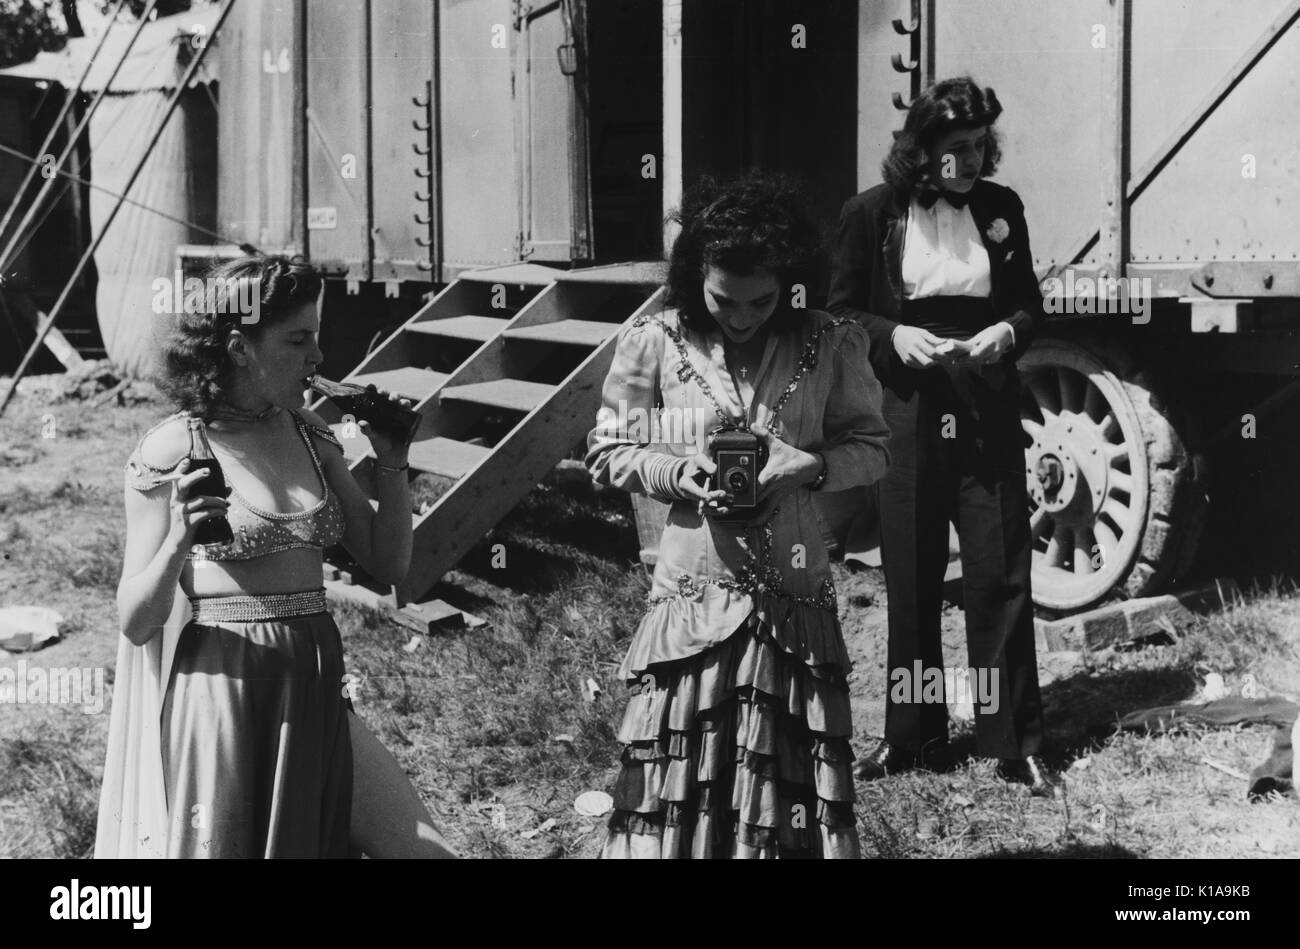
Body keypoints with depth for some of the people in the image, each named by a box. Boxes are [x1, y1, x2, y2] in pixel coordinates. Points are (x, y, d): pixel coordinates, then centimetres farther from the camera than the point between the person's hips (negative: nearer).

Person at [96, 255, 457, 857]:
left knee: (423, 849, 1)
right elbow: (136, 622, -9)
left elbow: (387, 565, 9)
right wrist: (177, 543, -27)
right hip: (214, 689, -5)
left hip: (313, 689, 5)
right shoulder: (171, 451, -9)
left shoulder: (308, 435, 6)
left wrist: (392, 464, -3)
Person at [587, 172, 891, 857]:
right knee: (680, 770, 3)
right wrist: (678, 473, -14)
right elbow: (607, 450, 4)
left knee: (791, 770, 6)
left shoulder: (830, 347, -3)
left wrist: (812, 465, -14)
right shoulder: (654, 344, -4)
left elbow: (871, 447, 6)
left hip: (795, 598, 1)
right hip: (693, 594, 0)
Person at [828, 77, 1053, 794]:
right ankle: (911, 734, 22)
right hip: (906, 412, -1)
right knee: (910, 580, 8)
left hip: (988, 412, 1)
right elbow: (841, 312, 3)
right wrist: (893, 336, -15)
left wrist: (1007, 332, -9)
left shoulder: (1000, 209, 5)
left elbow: (1029, 304, 12)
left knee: (1000, 575, 0)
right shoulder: (872, 214, -2)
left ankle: (1014, 741, 10)